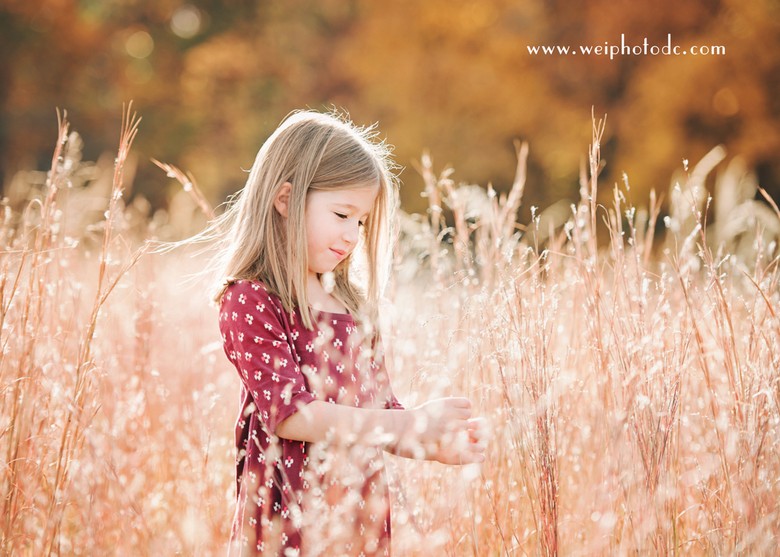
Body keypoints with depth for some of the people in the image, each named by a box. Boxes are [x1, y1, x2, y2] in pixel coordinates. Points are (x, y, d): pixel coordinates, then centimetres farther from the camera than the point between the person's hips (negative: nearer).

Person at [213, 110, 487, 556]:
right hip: (290, 520, -6)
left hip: (362, 516, 6)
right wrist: (411, 423, -20)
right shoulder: (249, 301, -9)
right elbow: (290, 413, -18)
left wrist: (436, 446, -1)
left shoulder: (352, 303, 13)